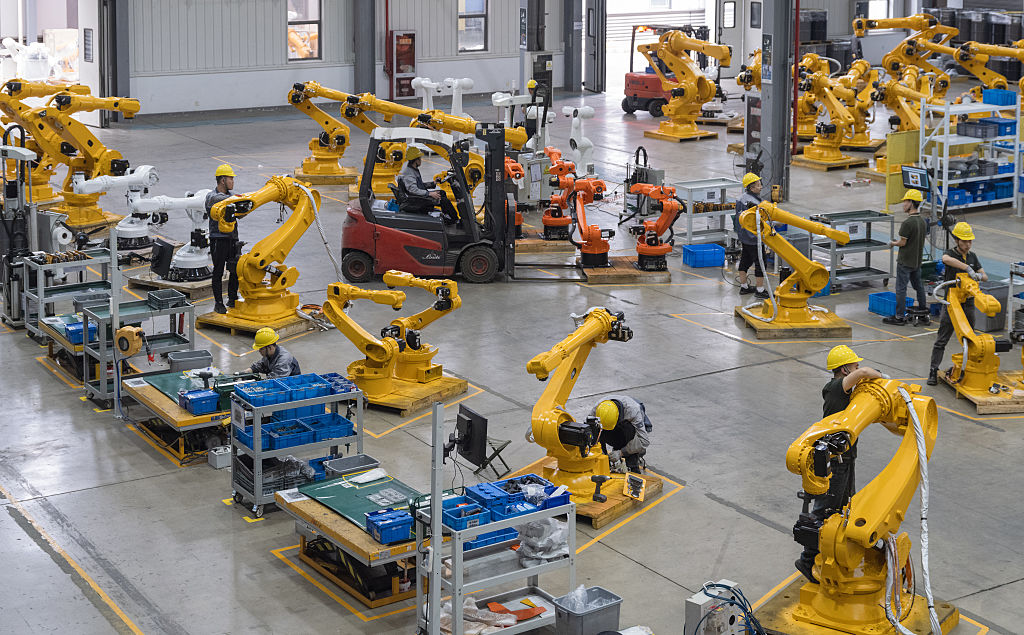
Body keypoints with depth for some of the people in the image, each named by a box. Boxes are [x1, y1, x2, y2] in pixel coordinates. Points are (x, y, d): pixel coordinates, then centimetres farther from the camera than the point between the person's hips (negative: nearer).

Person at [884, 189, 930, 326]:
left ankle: (900, 317, 5)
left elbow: (902, 242, -20)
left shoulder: (907, 223, -22)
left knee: (901, 288, 0)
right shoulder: (923, 222, 5)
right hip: (917, 261, 8)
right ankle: (924, 315, 19)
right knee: (919, 286, 14)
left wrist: (892, 243, 1)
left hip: (905, 262, -8)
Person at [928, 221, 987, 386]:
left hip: (968, 303, 5)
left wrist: (979, 276, -13)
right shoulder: (951, 254, -9)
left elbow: (985, 276, 12)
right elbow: (946, 259, -36)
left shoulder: (972, 256, 9)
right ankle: (933, 371, -1)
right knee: (941, 340, -4)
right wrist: (968, 268, -40)